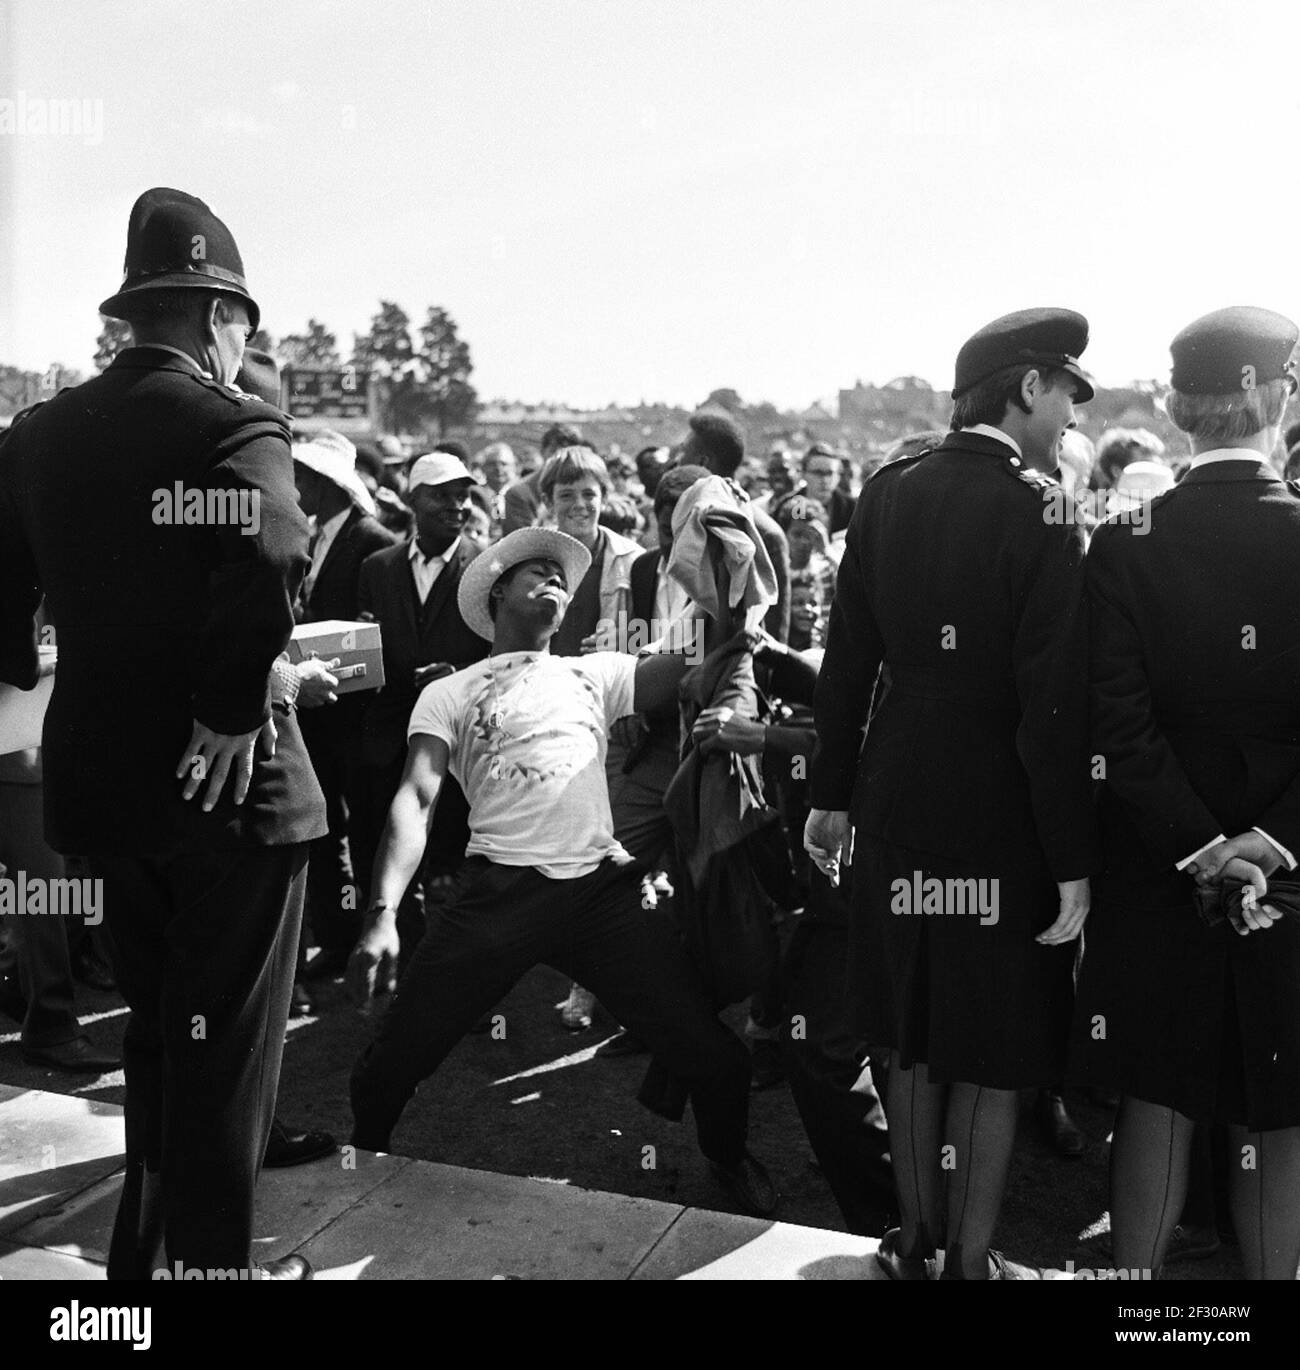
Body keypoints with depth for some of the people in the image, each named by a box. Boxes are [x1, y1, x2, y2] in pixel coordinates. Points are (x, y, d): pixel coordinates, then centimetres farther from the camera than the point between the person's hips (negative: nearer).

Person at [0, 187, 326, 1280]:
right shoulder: (232, 424, -14)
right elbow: (269, 570, -32)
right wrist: (234, 713, -21)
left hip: (101, 774, 7)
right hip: (224, 781, -7)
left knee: (157, 1027, 24)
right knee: (225, 1044, 8)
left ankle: (144, 1248, 39)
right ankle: (211, 1260, 22)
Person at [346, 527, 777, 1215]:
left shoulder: (593, 673, 19)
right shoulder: (449, 693, 11)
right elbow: (415, 799, -2)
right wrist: (383, 912, -14)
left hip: (603, 885, 2)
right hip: (500, 890, -1)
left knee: (718, 1060, -3)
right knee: (387, 1067, -3)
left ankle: (728, 1157, 32)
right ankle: (367, 1163, 33)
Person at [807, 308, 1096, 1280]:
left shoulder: (887, 493, 1)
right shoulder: (1038, 513, -15)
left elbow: (847, 659, 4)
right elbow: (1055, 706, -17)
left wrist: (832, 795, 13)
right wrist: (1073, 862, -11)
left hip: (899, 803, 5)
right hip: (1001, 818, -5)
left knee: (912, 1040, 19)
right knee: (994, 1053, 12)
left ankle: (916, 1241, 35)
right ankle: (971, 1258, 26)